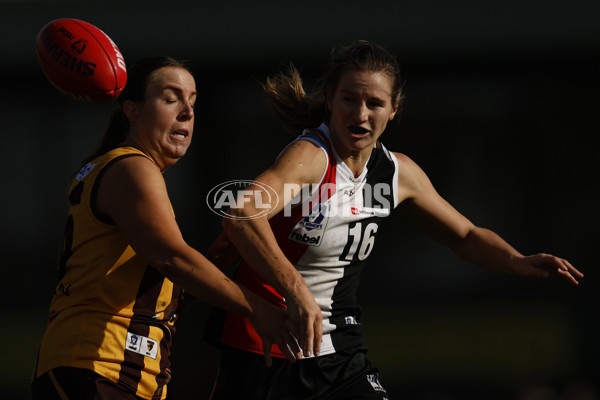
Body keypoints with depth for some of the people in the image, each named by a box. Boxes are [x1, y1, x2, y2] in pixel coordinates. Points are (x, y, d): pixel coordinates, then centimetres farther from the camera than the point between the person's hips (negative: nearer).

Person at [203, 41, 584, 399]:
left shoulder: (398, 172, 4)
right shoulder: (310, 156, -19)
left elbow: (465, 235, 18)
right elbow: (241, 215, -38)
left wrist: (519, 262, -2)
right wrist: (296, 291, -49)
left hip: (338, 350, 6)